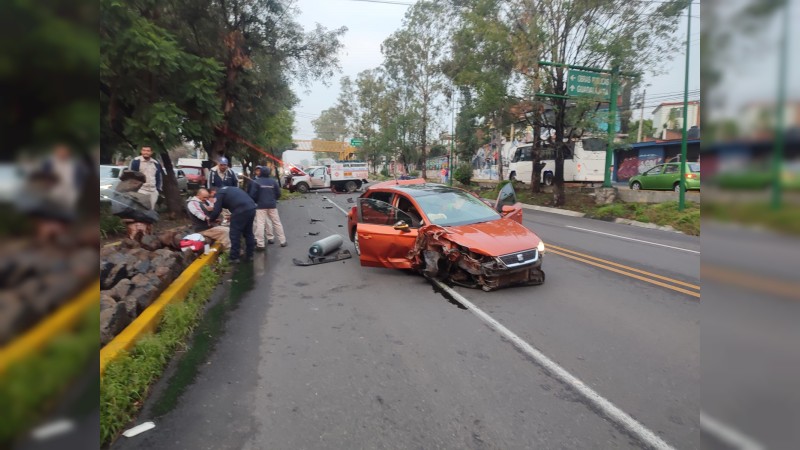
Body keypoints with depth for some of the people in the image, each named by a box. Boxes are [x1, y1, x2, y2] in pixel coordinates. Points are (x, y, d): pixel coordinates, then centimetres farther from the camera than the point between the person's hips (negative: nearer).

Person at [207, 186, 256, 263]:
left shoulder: (219, 193, 8)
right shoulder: (230, 189, 32)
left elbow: (216, 211, 2)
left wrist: (210, 219, 20)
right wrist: (232, 216, 40)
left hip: (241, 210, -8)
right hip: (251, 208, 8)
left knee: (235, 234, 3)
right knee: (248, 233, 19)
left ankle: (234, 258, 9)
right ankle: (249, 255, 27)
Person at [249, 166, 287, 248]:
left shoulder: (256, 182, -5)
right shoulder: (273, 181, 5)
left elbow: (252, 195, -7)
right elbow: (278, 194, 7)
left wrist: (256, 201, 12)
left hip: (261, 205, -3)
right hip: (272, 205, 3)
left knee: (260, 224, -3)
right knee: (277, 223, 11)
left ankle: (260, 244, -7)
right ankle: (283, 241, 15)